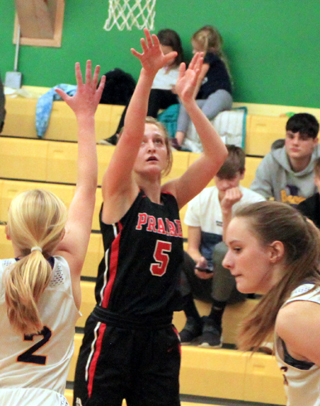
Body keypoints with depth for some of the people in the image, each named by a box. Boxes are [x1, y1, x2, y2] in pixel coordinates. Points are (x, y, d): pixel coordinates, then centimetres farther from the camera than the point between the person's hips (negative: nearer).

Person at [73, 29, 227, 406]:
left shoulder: (172, 198, 8)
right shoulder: (120, 193, -5)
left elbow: (216, 155, 0)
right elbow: (128, 135, -20)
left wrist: (187, 99, -8)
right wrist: (148, 75, -30)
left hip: (160, 337, 5)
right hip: (112, 333, -5)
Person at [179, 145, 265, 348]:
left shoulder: (254, 202, -10)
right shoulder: (200, 199, -1)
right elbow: (193, 247, -1)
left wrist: (227, 210, -27)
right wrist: (199, 263, -22)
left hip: (235, 283, -3)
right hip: (203, 278, 3)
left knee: (222, 250, -37)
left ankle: (214, 324, -16)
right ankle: (194, 322, -10)